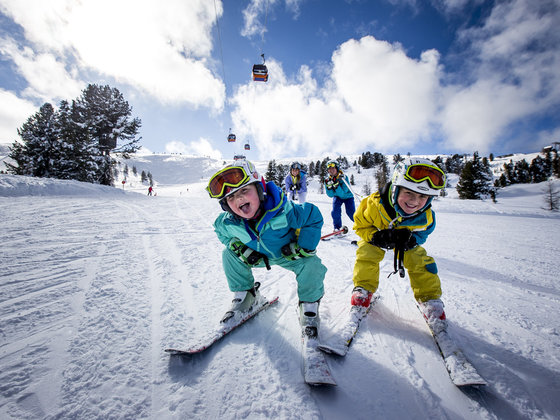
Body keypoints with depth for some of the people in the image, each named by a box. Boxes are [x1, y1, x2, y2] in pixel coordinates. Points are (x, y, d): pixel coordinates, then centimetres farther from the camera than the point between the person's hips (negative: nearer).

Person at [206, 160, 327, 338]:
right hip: (259, 255, 4)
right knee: (229, 255, -12)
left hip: (289, 254, -3)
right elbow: (222, 232, 2)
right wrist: (241, 249, -13)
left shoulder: (283, 211, -37)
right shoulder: (227, 222, -23)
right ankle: (245, 295, 10)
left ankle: (309, 306, 2)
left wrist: (304, 246, -27)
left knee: (311, 265, -27)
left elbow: (314, 216, -23)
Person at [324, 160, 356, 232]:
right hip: (337, 196, 3)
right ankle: (337, 227, 4)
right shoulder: (328, 180, -18)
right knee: (335, 211, -18)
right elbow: (330, 195, -19)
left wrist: (336, 185, -50)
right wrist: (329, 187, -37)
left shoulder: (343, 177, -30)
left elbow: (342, 193, -36)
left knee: (351, 213, -10)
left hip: (347, 196, -2)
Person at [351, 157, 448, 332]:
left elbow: (421, 233, -5)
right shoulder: (375, 204, -40)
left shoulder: (426, 217, -28)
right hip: (375, 236, -2)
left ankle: (429, 298, 11)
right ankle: (363, 289, -3)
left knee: (421, 261, -11)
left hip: (405, 240, 2)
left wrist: (411, 239, -29)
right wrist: (377, 236, -40)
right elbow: (360, 224, -22)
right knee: (366, 253, -24)